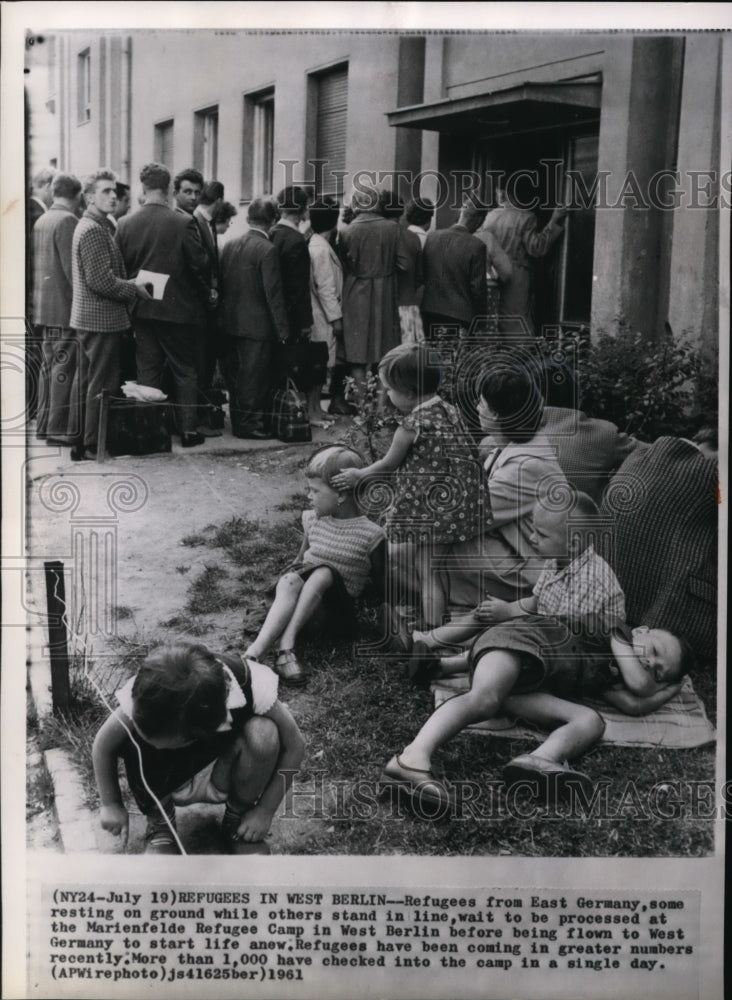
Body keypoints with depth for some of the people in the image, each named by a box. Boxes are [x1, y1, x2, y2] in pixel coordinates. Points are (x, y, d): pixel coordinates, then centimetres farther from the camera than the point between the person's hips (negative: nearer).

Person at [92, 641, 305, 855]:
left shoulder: (249, 685, -34)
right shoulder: (146, 695, -32)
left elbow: (294, 745, -20)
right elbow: (103, 746, -14)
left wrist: (265, 811, -16)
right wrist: (111, 805, -6)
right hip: (168, 781, 0)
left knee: (262, 734, -32)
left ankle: (236, 821, -3)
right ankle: (159, 821, -2)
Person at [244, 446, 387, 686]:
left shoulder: (370, 534, -7)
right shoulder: (313, 520, 7)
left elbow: (382, 584, 4)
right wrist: (287, 583, 9)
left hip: (337, 608, -3)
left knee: (323, 573, -33)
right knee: (289, 582, -32)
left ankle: (286, 644, -42)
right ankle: (254, 652, -51)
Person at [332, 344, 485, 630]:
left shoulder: (411, 426, -18)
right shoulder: (448, 411, 7)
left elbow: (389, 463, -3)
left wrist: (359, 475, 16)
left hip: (429, 512, -8)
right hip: (455, 506, 8)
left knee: (426, 574, 0)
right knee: (431, 572, 18)